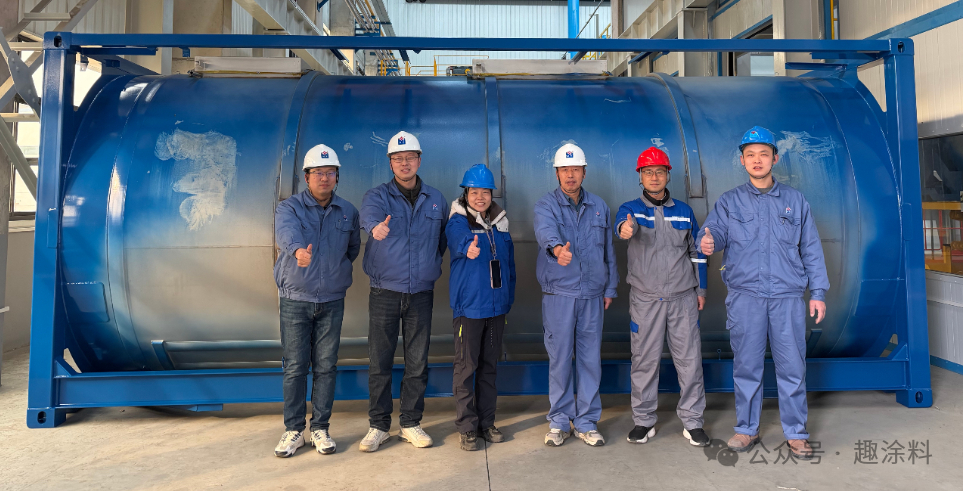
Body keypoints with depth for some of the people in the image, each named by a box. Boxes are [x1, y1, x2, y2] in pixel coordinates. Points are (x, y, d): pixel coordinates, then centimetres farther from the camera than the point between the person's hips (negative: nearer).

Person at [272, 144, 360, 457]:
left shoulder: (348, 212, 7)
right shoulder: (289, 207, -4)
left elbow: (354, 248, 20)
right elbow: (286, 232, -28)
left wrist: (336, 271, 10)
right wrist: (298, 250, -49)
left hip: (332, 301, 2)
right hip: (295, 300, -2)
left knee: (326, 366, 6)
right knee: (294, 367, 2)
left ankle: (320, 428, 19)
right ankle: (293, 430, 16)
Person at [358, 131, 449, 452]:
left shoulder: (436, 200, 8)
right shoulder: (377, 196, -1)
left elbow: (444, 237, 19)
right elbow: (369, 215, -25)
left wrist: (431, 264, 7)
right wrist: (376, 226, -48)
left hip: (421, 293, 2)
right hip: (384, 293, -2)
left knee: (417, 362, 7)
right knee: (379, 362, 4)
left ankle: (411, 424, 22)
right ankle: (378, 425, 18)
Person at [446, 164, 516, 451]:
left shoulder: (500, 223, 11)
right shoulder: (458, 222, -6)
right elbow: (459, 239, -31)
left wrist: (508, 298, 12)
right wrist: (469, 247, -54)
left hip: (496, 307, 5)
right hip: (468, 306, -5)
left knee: (490, 366, 14)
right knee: (466, 367, 1)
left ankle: (486, 422, 26)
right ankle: (467, 427, 14)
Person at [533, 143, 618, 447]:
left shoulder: (599, 207, 12)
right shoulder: (546, 205, 0)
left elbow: (608, 250, 16)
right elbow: (545, 230, -24)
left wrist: (610, 288, 13)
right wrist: (556, 247, -46)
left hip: (592, 294, 3)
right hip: (558, 293, -3)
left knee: (591, 358, 7)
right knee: (559, 358, 2)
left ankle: (587, 422, 20)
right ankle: (559, 421, 17)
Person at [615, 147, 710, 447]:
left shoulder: (684, 211, 9)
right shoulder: (630, 209, 0)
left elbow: (696, 252, 15)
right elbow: (623, 224, -26)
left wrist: (701, 289, 12)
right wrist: (625, 228, -50)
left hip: (683, 298, 2)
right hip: (645, 299, -2)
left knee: (689, 360, 4)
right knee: (644, 361, 5)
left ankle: (692, 422, 19)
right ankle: (644, 421, 20)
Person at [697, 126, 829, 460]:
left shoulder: (795, 200, 13)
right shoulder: (729, 201, 10)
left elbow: (811, 249, 13)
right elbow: (715, 230, -7)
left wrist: (818, 292, 7)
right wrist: (709, 241, -31)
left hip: (788, 295, 1)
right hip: (745, 294, 0)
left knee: (792, 365, 2)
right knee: (746, 365, 5)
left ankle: (796, 433, 16)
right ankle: (747, 429, 18)